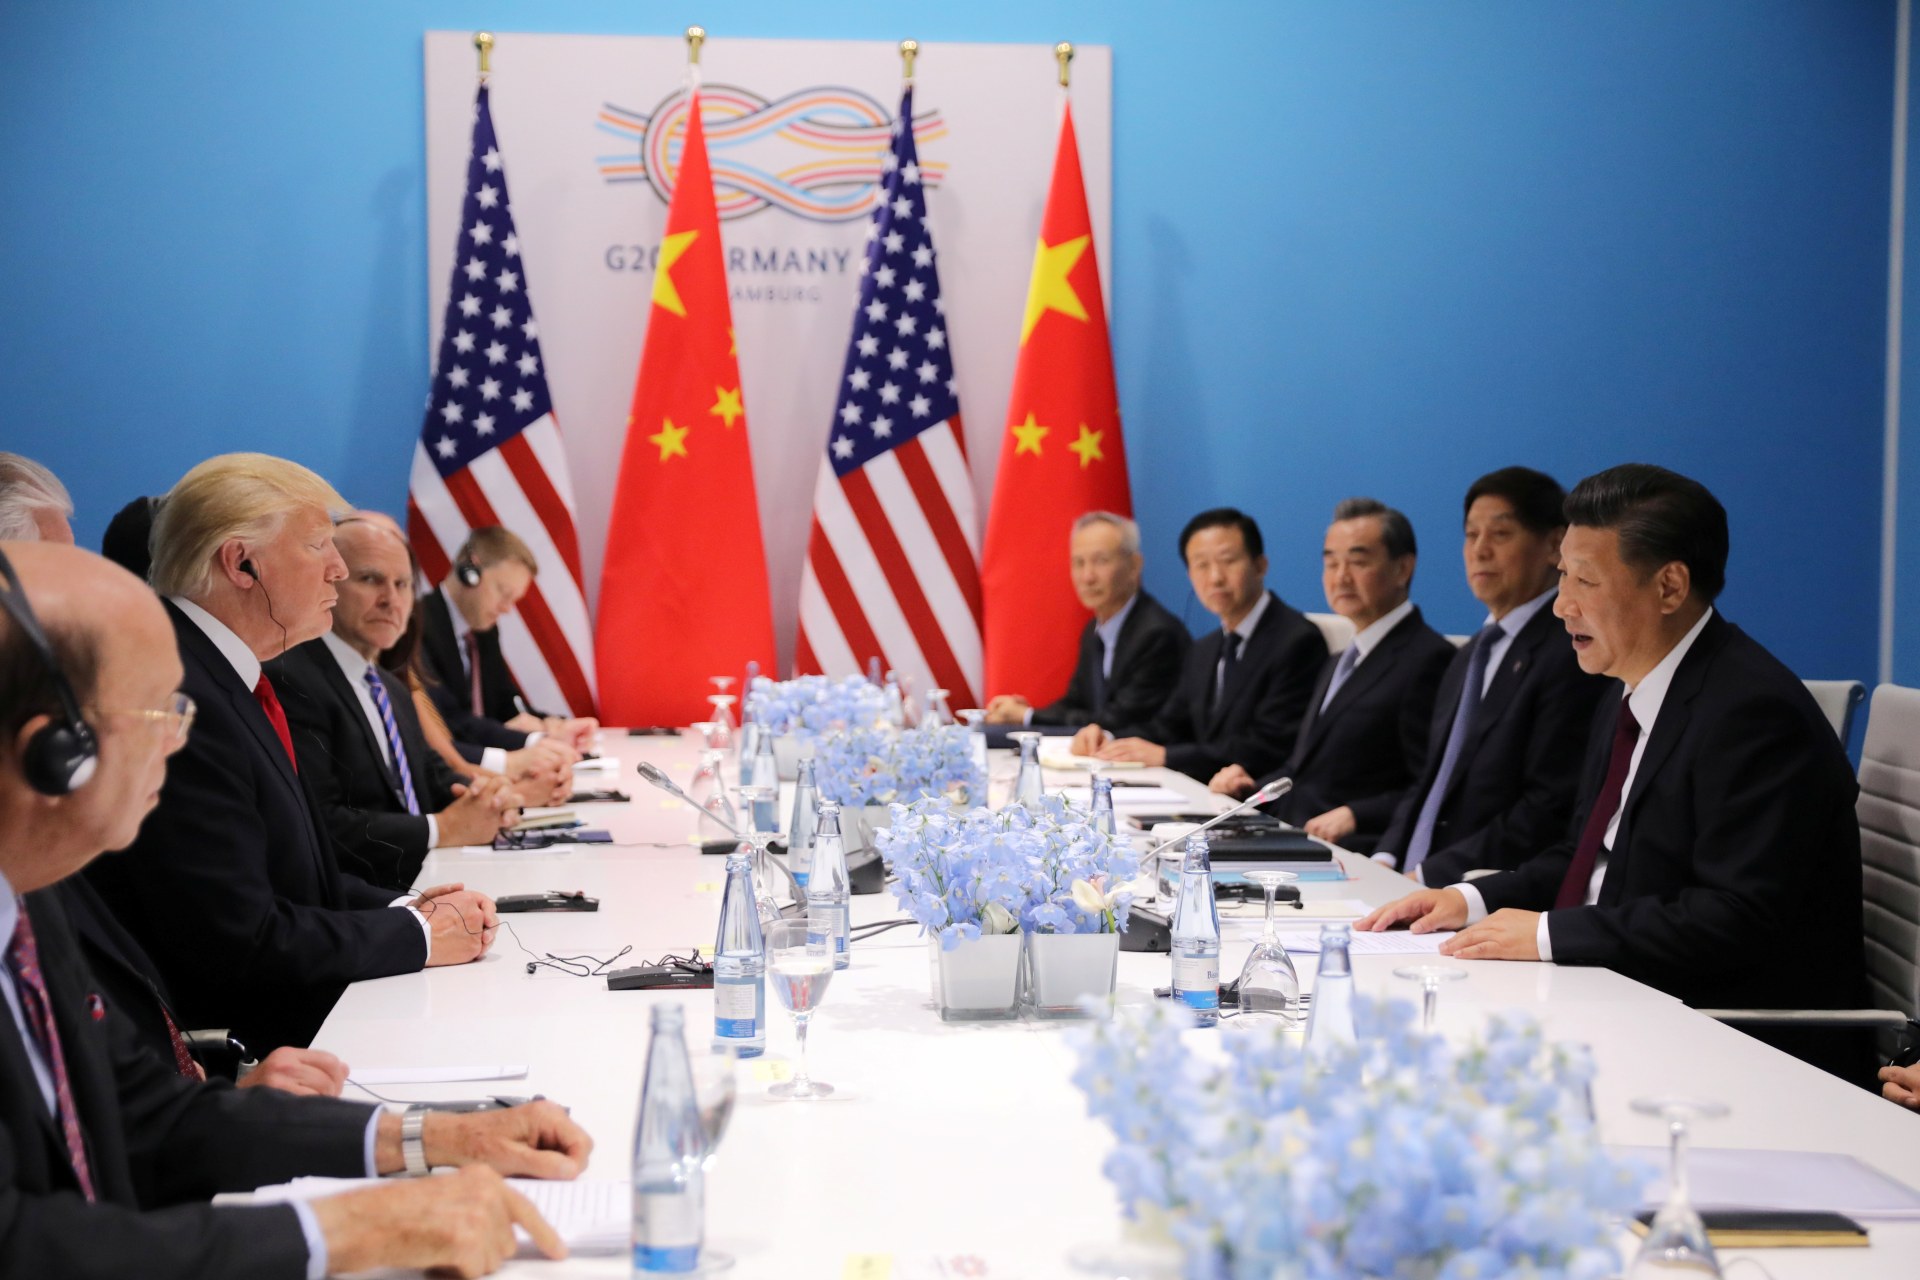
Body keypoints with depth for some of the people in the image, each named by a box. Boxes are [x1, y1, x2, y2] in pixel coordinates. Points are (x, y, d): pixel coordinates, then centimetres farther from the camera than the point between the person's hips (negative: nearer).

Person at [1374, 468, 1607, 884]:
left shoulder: (1571, 655, -10)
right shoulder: (1469, 657, 19)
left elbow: (1551, 811, -16)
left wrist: (1427, 876, -15)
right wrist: (1387, 860, 3)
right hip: (1409, 883, 8)